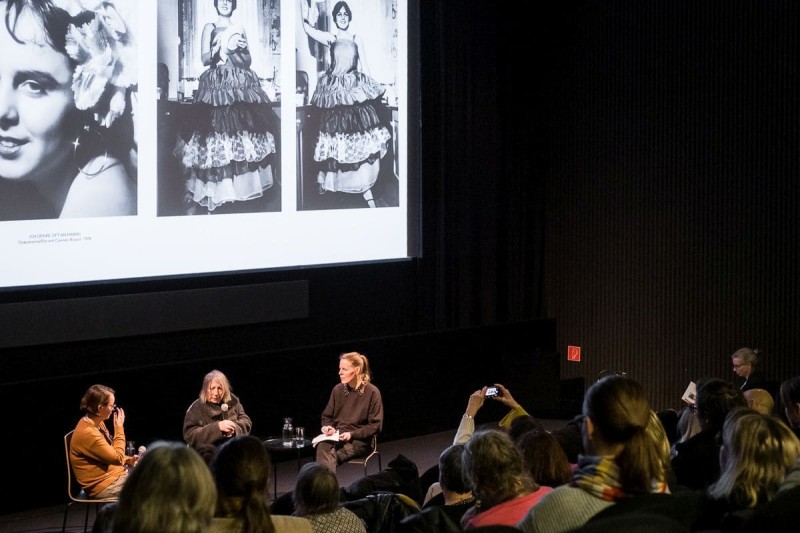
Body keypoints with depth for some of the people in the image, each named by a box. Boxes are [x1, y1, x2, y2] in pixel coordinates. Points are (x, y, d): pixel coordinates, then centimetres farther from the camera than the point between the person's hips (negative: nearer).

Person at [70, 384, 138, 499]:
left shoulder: (98, 424, 5)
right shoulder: (87, 432, -24)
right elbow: (117, 458, -22)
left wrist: (127, 459, 1)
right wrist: (119, 428, -16)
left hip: (116, 474, 9)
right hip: (103, 486, -9)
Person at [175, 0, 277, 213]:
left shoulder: (239, 29, 18)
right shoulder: (209, 28, 8)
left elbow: (248, 61, 15)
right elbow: (205, 58, -2)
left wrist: (242, 48, -4)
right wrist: (224, 46, -14)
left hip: (241, 84, 4)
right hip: (217, 84, -4)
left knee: (244, 124, -4)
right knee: (216, 133, -12)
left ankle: (242, 186, 1)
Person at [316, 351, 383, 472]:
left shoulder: (372, 392, -4)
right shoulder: (338, 390, 10)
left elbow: (376, 426, -3)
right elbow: (326, 416, 21)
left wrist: (352, 434, -14)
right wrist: (328, 427, -3)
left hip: (359, 441, -4)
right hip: (336, 436, 4)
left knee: (328, 457, -33)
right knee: (322, 446, -34)